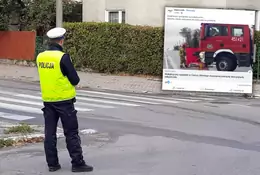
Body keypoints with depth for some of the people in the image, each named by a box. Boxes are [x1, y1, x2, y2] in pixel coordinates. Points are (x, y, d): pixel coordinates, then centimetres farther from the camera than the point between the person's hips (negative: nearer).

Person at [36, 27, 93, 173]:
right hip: (64, 100, -6)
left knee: (50, 132, 10)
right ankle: (77, 163, 5)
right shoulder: (63, 57, -16)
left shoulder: (40, 57, 2)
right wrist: (70, 81, 9)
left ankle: (52, 163, 14)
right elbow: (75, 80, -12)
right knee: (71, 133, 2)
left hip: (48, 100, 6)